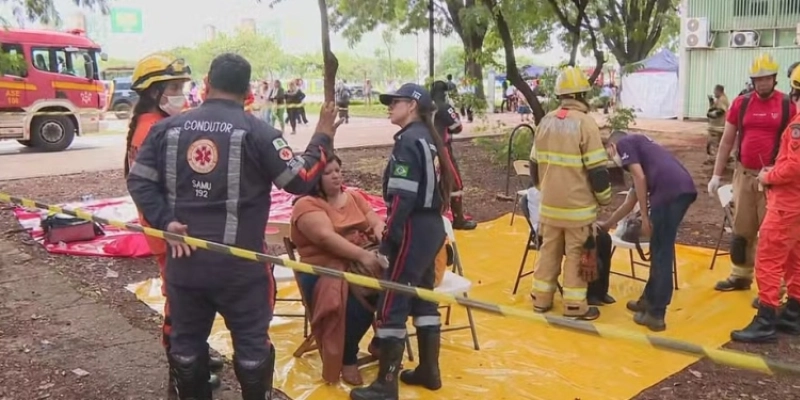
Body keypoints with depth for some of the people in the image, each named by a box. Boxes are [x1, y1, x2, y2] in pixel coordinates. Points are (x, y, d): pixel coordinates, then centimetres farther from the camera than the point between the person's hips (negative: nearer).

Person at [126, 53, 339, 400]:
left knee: (186, 340, 18)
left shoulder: (168, 128, 3)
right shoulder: (256, 131, -9)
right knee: (251, 341, 12)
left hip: (183, 257, 4)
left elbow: (139, 180, 2)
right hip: (239, 261, -3)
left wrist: (164, 221, -4)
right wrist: (323, 139, 4)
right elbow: (301, 180, -8)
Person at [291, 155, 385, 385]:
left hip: (364, 259, 6)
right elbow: (326, 237, -20)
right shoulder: (307, 205, -5)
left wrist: (383, 240, -17)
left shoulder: (354, 197, 17)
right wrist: (362, 255, -30)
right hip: (326, 269, -6)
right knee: (357, 303, -33)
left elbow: (376, 222, 8)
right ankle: (347, 360, -8)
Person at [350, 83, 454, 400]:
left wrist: (388, 238, -18)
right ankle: (429, 370, 28)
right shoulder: (429, 138, 14)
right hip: (432, 226, 10)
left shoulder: (408, 140, -15)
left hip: (413, 229, -10)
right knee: (423, 297, 17)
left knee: (391, 304, -5)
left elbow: (403, 197, -21)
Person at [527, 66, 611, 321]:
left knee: (549, 250, 15)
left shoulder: (546, 122, 5)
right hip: (577, 204, -6)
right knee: (576, 254, 3)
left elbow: (535, 164, 13)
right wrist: (605, 197, 1)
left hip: (550, 203, 6)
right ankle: (575, 306, 10)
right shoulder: (584, 122, -14)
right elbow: (597, 169, -14)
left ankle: (541, 299, 23)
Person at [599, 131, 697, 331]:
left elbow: (640, 177, -5)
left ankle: (656, 314, 6)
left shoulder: (624, 143, 14)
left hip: (669, 191, -8)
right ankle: (649, 300, 32)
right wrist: (607, 224, 53)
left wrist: (645, 217, -3)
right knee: (660, 252, 20)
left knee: (661, 254, -1)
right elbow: (629, 203, 42)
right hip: (684, 189, 8)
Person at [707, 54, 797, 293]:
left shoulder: (788, 105, -3)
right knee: (742, 229, 13)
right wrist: (716, 175, 6)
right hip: (744, 175, 3)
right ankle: (741, 276, 26)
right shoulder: (741, 103, 4)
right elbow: (727, 141, 9)